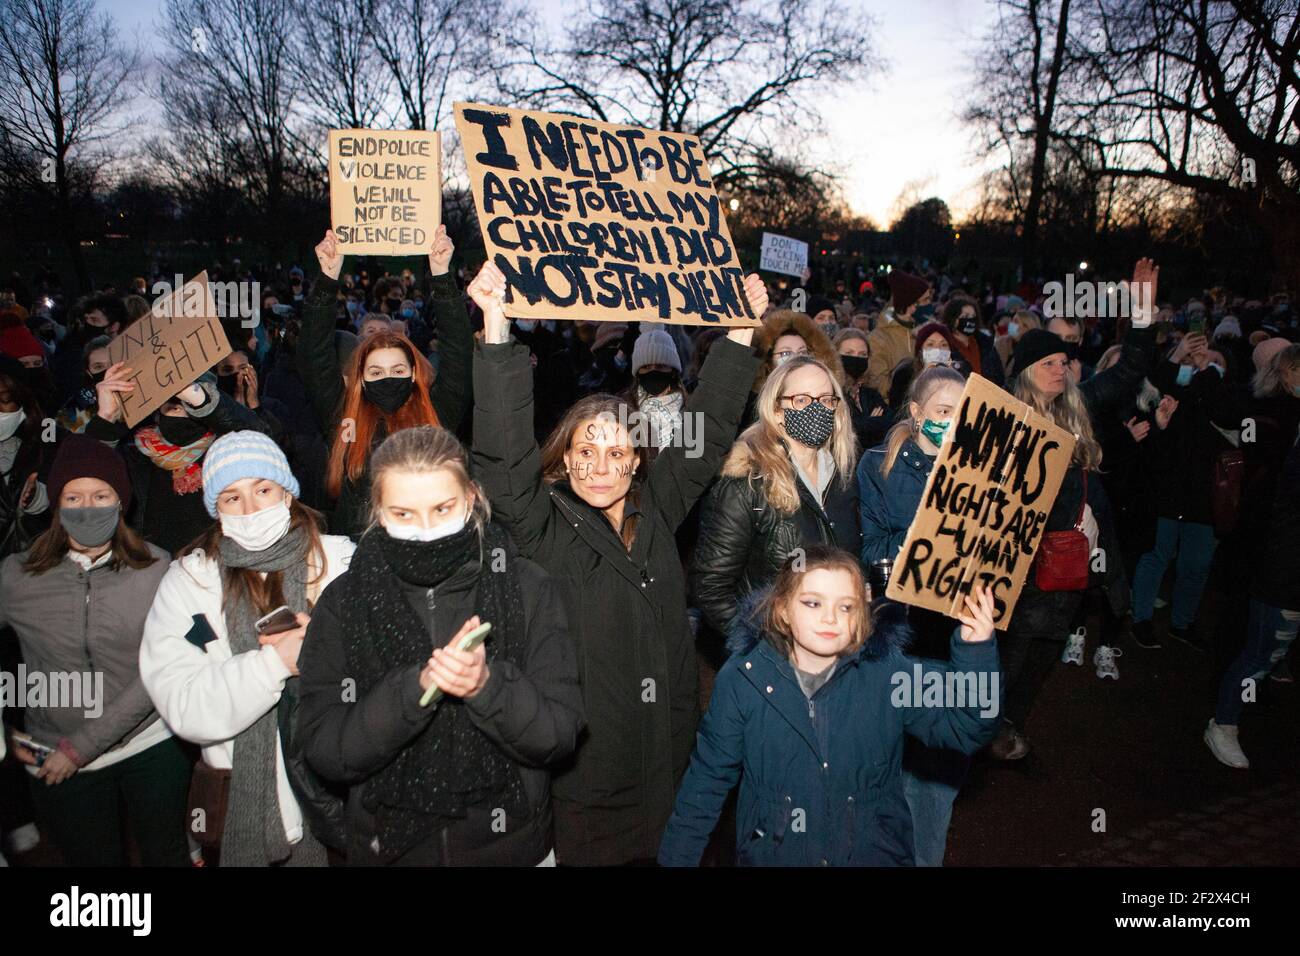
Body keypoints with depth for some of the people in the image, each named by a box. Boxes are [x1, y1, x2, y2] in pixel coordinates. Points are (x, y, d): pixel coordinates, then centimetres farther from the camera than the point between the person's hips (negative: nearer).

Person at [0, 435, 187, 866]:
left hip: (153, 748, 0)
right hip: (58, 769, 1)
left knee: (166, 855, 16)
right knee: (94, 861, 17)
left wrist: (83, 746, -14)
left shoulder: (156, 567, -9)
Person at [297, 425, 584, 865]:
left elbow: (560, 735, -14)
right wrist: (416, 686, -29)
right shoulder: (343, 603, -9)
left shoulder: (525, 586, -12)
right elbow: (326, 752, -15)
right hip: (388, 847, 1)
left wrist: (488, 685, -31)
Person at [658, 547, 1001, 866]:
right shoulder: (742, 679, -12)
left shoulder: (888, 672, -11)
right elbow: (708, 779, -4)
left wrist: (976, 650, -26)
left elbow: (963, 727, -12)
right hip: (771, 853, 0)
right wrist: (676, 856, -3)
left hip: (875, 852, 1)